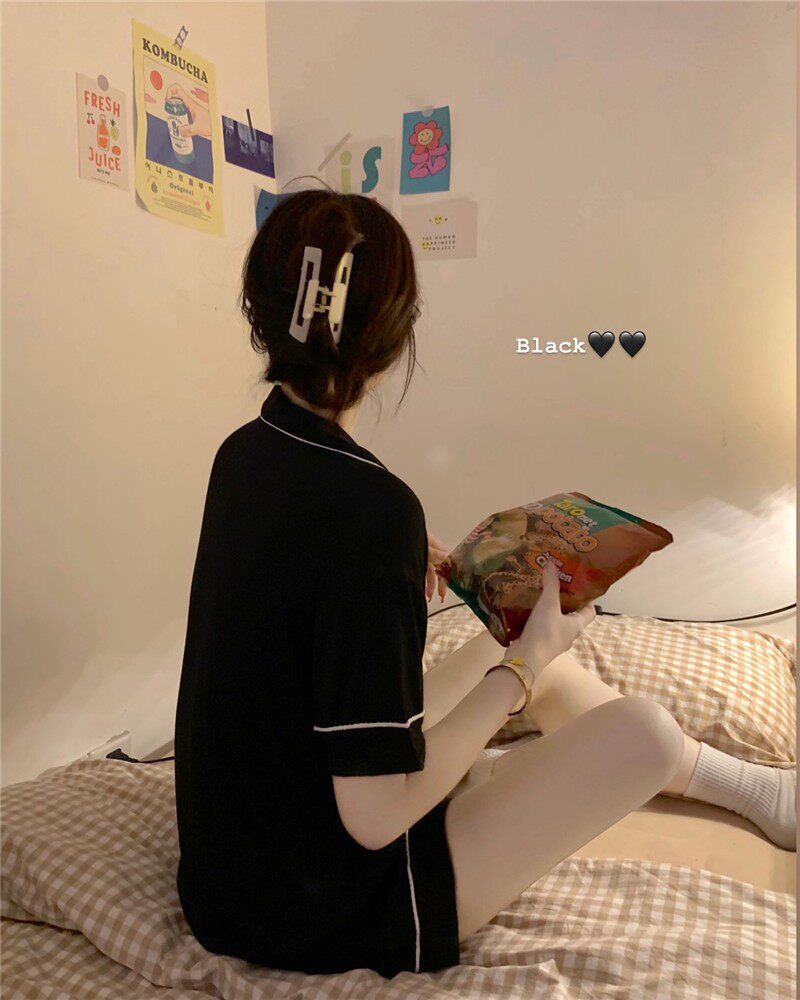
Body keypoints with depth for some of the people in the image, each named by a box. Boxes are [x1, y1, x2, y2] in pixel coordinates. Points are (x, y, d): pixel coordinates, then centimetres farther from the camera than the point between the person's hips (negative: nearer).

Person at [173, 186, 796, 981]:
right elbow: (375, 817, -28)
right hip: (327, 916, -8)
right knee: (642, 731, -4)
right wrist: (523, 664, -20)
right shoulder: (370, 507, -33)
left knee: (530, 650, 14)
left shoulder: (243, 454, -6)